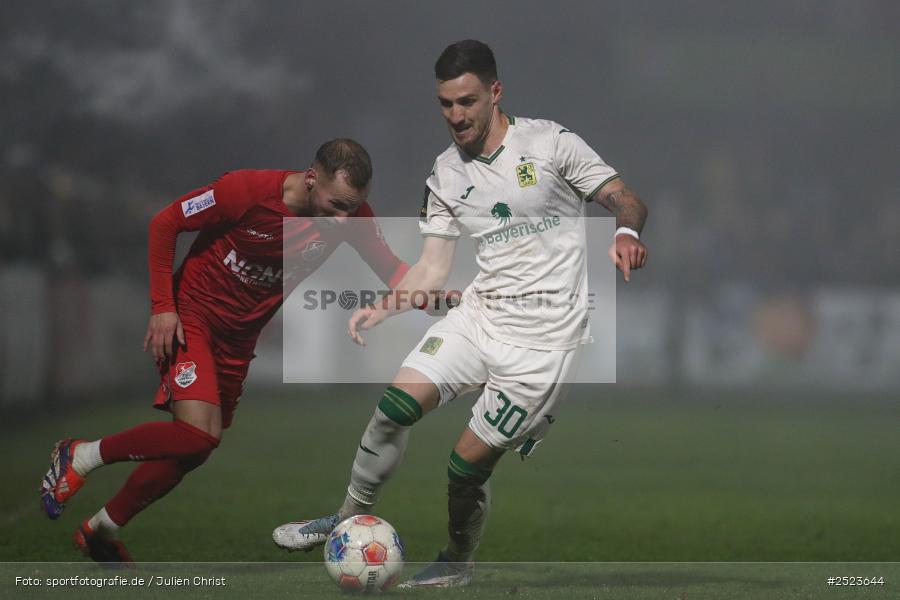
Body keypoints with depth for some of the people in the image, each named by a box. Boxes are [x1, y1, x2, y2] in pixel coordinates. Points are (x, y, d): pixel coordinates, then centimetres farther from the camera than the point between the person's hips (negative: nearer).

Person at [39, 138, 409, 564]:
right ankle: (81, 458, -5)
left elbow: (389, 268, -5)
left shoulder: (351, 214, -12)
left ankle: (102, 532, 31)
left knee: (192, 452, 12)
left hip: (238, 338, 6)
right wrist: (163, 306, -18)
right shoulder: (248, 191, -25)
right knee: (199, 432, -26)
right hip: (191, 318, -6)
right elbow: (165, 223, -14)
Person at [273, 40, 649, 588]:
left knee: (469, 462, -6)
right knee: (397, 403, -14)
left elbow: (627, 201, -7)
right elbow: (433, 268, 11)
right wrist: (382, 310, -5)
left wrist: (627, 234, -29)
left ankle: (457, 564, 21)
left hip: (543, 336, -5)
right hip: (479, 315, 5)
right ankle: (350, 519, 5)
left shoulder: (550, 143, -7)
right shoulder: (446, 175, 9)